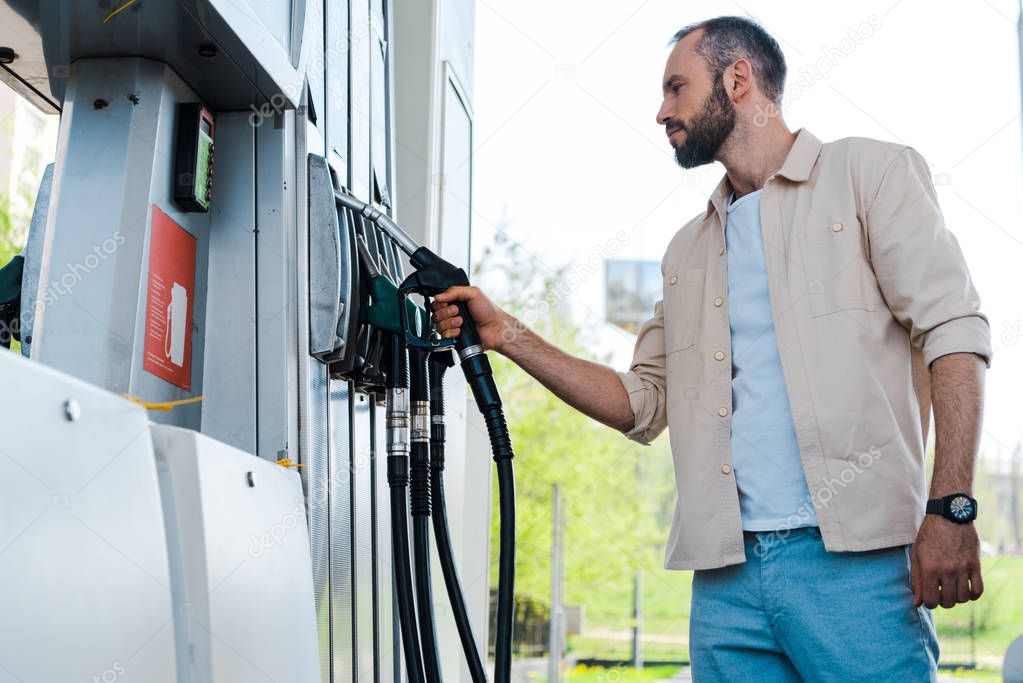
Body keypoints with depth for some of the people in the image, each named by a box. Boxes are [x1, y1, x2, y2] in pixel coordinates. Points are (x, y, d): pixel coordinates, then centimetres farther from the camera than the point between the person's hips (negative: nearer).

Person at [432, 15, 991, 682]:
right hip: (727, 574, 5)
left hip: (853, 557, -5)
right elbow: (643, 402, 24)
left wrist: (951, 509, -15)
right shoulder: (689, 250, 25)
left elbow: (955, 332, -3)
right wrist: (507, 334, 15)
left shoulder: (869, 172, 7)